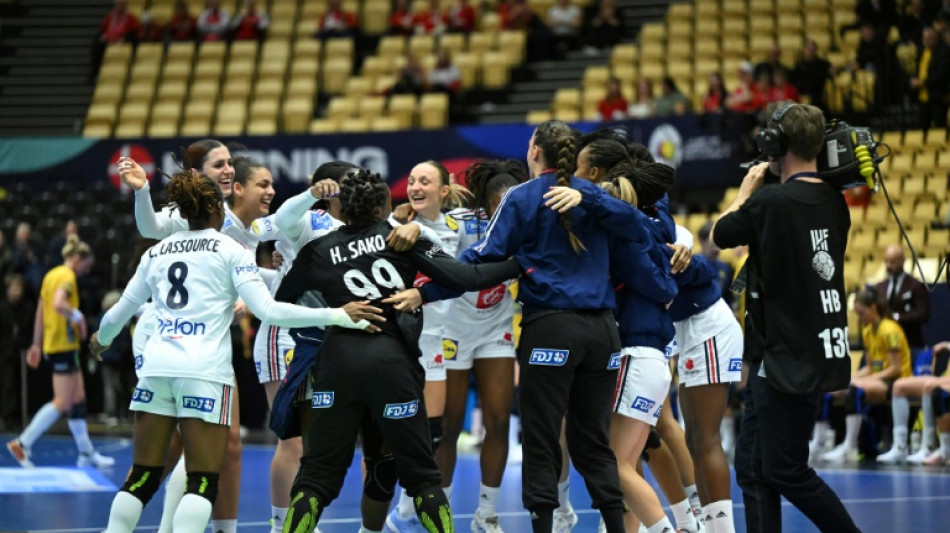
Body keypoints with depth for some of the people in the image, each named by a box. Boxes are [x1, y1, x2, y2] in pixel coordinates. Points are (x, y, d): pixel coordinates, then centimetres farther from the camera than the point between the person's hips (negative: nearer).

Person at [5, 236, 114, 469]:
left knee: (78, 399, 12)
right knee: (62, 403, -7)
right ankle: (22, 443, -10)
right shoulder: (68, 277, -12)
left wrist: (36, 344, 22)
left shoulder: (51, 275, 15)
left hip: (52, 344, 10)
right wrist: (78, 316, -15)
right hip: (64, 345, -10)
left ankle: (87, 453, 15)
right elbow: (58, 304, -30)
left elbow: (40, 310, 19)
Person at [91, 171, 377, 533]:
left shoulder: (156, 252, 17)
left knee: (142, 476, 12)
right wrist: (338, 316, -5)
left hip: (157, 367, 5)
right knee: (203, 481, -3)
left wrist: (102, 339, 48)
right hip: (204, 371, -5)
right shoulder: (229, 250, 3)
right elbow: (268, 310, -6)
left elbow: (121, 310, 26)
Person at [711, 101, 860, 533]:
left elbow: (721, 234, -3)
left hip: (788, 362, -9)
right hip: (820, 356, 9)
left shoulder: (771, 202, -20)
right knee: (753, 467, 12)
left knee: (787, 473, -1)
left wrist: (747, 190, 14)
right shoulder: (834, 202, 3)